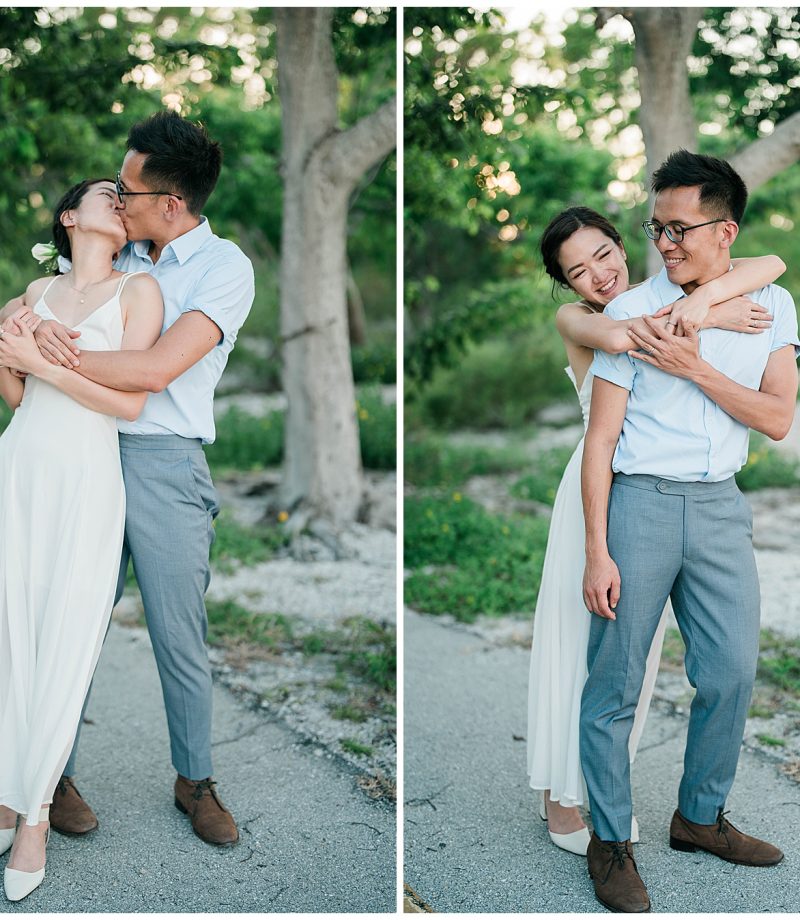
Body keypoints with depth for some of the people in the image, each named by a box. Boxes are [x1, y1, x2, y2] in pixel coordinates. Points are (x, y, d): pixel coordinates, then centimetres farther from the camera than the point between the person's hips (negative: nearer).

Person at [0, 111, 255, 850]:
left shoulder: (224, 267, -5)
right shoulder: (125, 257, 14)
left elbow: (157, 371, -16)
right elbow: (61, 300, 25)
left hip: (163, 463, -5)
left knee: (180, 635, 4)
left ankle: (195, 780, 21)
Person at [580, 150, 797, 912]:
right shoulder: (633, 311, -5)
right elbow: (600, 437, -7)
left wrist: (695, 368, -16)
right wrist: (597, 552, -11)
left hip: (719, 506, 4)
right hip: (640, 501, -3)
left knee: (732, 672, 11)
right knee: (615, 683, 1)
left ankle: (699, 817, 31)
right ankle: (610, 842, 16)